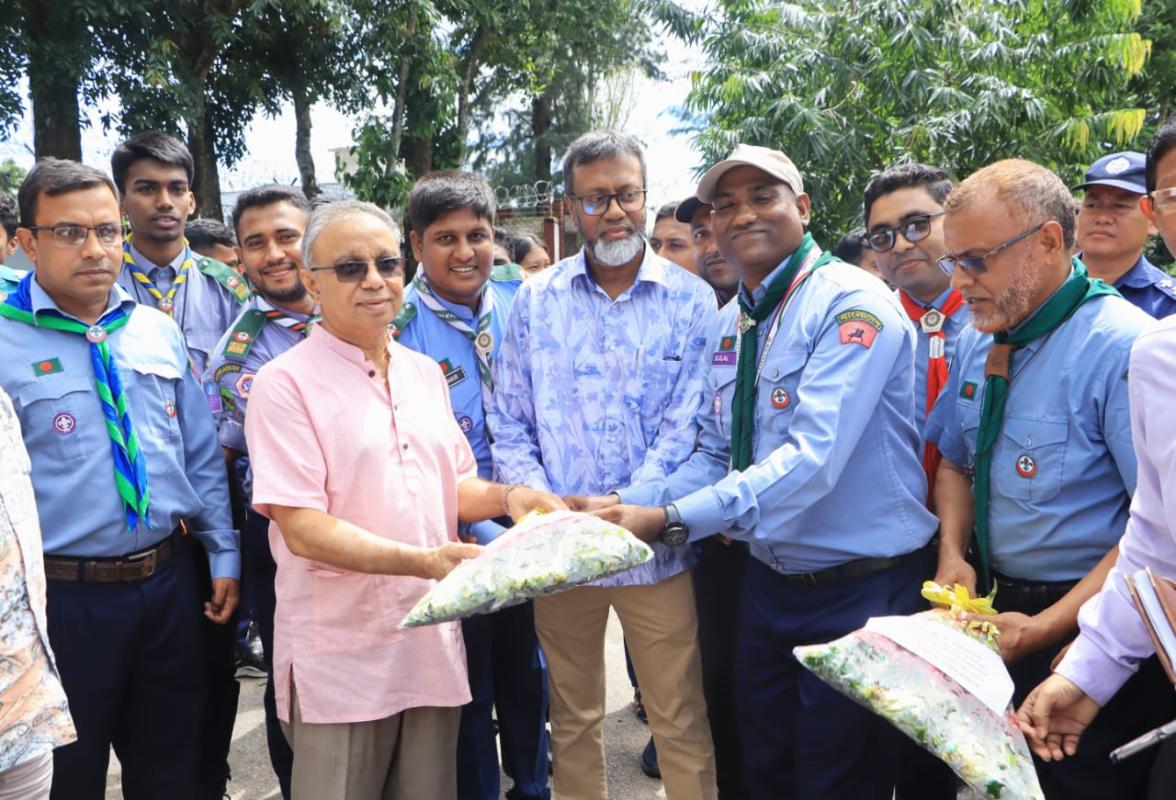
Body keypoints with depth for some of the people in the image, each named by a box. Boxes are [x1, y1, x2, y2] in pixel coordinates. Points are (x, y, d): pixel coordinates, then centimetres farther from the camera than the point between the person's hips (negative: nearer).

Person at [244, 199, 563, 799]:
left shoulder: (424, 373, 9)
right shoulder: (285, 383, -10)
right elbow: (303, 529, -17)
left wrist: (507, 497, -6)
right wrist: (421, 561, -27)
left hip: (432, 642, 6)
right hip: (340, 657, -5)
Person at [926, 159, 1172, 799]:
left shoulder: (1124, 348, -20)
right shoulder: (976, 344, 3)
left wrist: (1046, 628, -24)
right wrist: (952, 555, -3)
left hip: (1084, 633, -6)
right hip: (992, 609, 7)